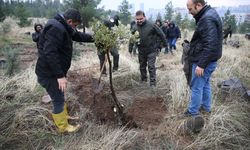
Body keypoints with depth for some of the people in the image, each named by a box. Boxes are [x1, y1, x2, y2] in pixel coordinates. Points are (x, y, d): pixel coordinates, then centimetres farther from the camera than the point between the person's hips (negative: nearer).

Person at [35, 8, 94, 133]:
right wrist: (60, 75, -30)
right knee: (58, 100, 4)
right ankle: (63, 126, 21)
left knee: (60, 97, 24)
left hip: (55, 71, 10)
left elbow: (78, 35, 24)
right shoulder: (56, 28, -24)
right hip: (49, 73, -10)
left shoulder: (62, 27, 10)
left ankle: (63, 116, 44)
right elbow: (50, 53, -32)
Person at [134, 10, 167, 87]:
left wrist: (164, 44, 1)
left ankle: (153, 83, 4)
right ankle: (143, 81, 33)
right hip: (141, 51, 4)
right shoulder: (135, 27, -2)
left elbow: (161, 34, -4)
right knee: (142, 67, 16)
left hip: (151, 51, -4)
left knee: (151, 67, -4)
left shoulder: (151, 25, -12)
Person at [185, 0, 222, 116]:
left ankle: (193, 112, 16)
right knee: (205, 84, 21)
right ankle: (206, 107, 36)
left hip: (203, 61, -10)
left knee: (196, 87, 3)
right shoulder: (209, 14, 10)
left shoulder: (207, 19, -23)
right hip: (208, 61, 10)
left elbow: (210, 45, -28)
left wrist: (201, 64, -25)